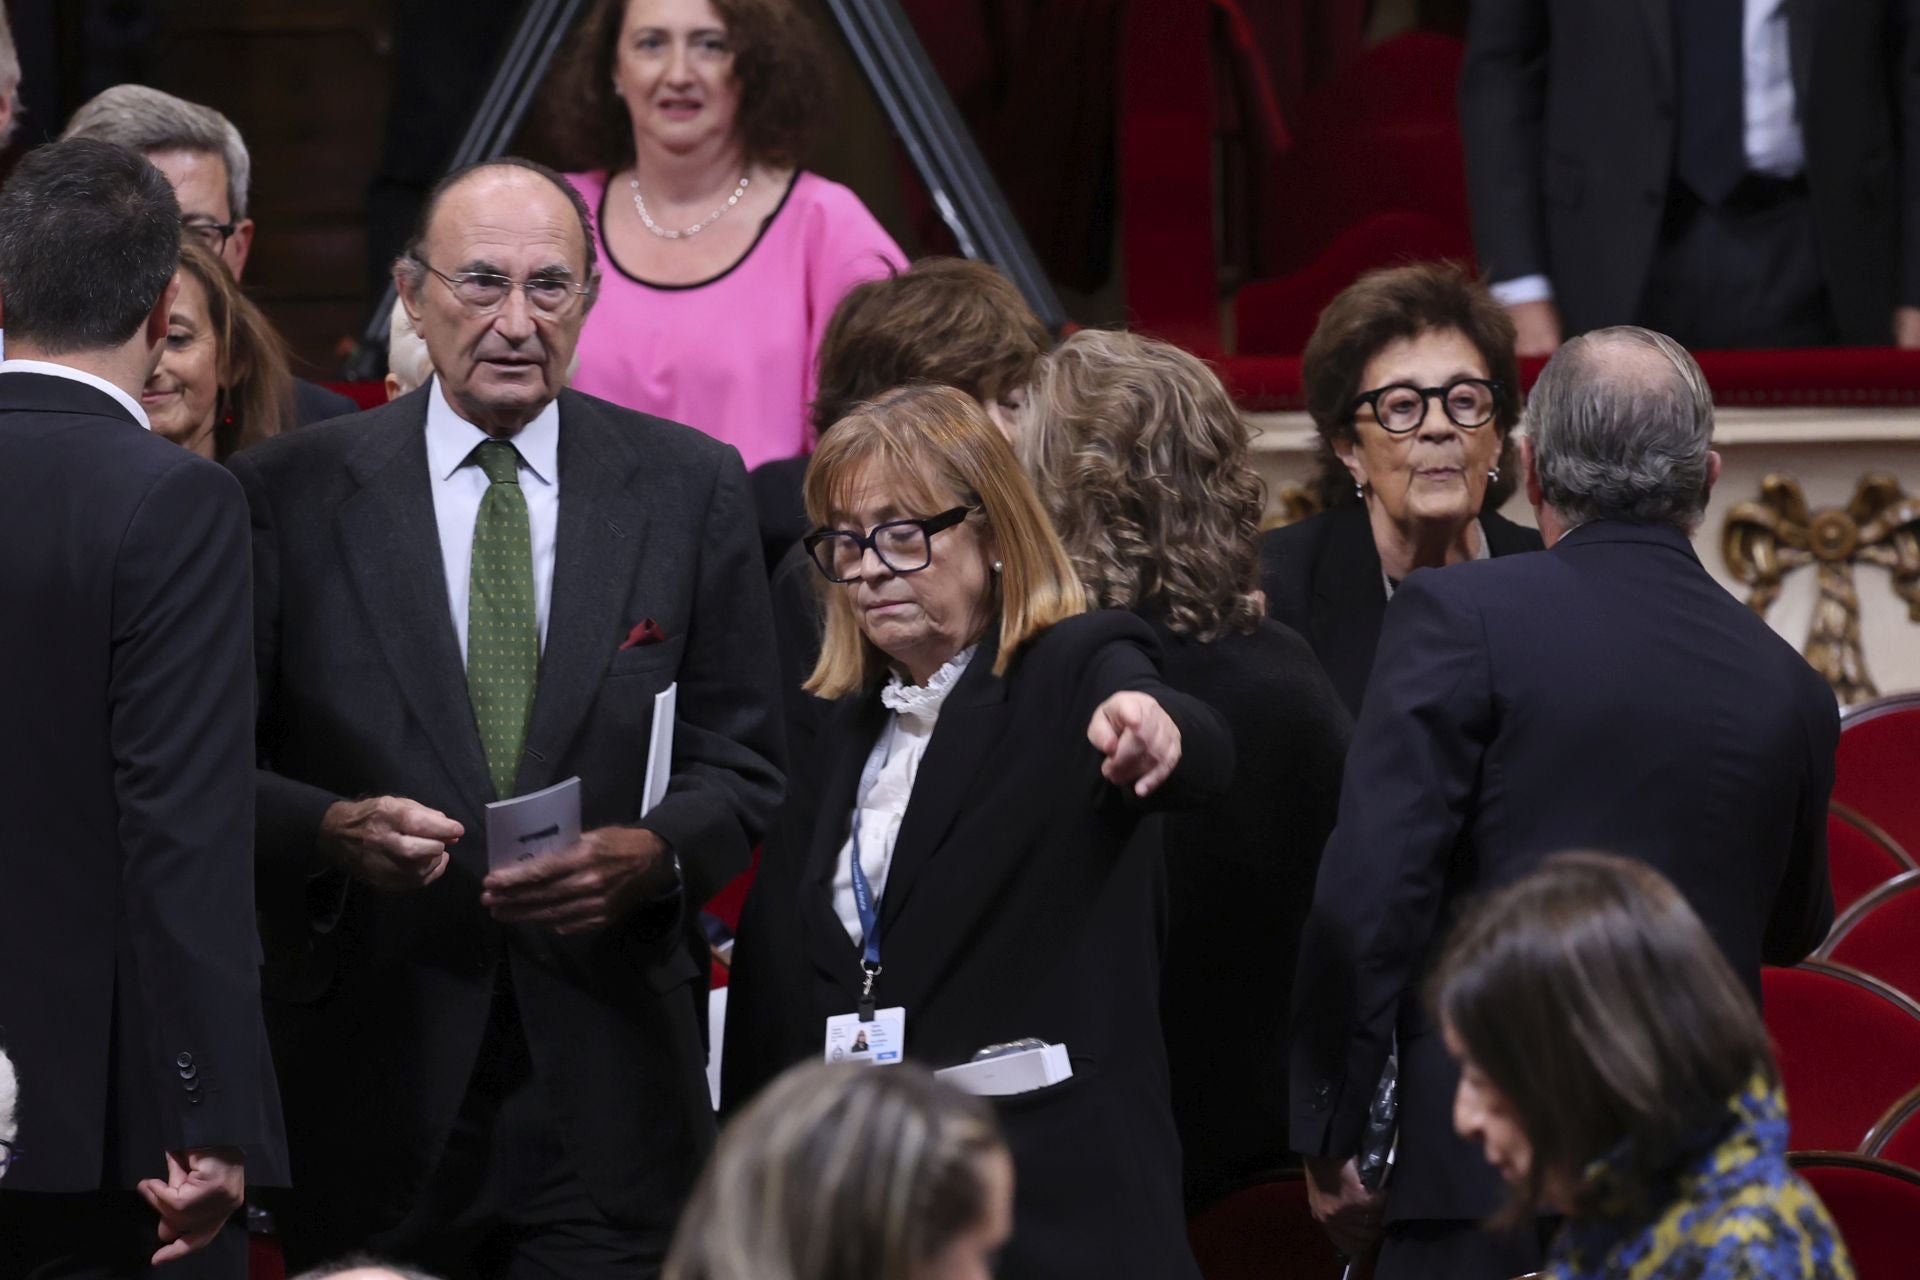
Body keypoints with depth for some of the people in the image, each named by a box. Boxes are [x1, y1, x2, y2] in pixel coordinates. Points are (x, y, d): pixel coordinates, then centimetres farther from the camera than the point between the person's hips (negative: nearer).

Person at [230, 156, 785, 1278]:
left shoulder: (692, 487, 7)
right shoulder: (290, 495, 3)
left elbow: (743, 764, 8)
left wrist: (653, 854, -12)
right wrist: (333, 830, -17)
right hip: (375, 1089, -1)